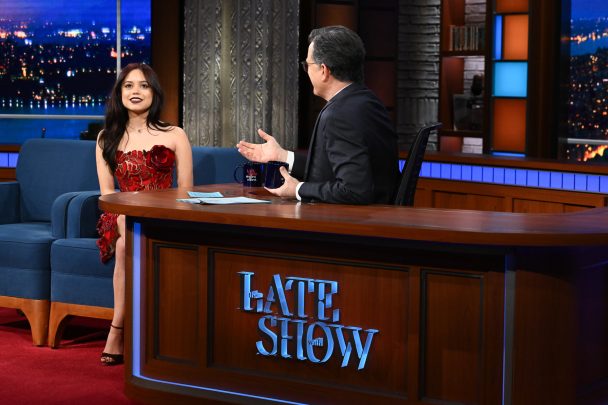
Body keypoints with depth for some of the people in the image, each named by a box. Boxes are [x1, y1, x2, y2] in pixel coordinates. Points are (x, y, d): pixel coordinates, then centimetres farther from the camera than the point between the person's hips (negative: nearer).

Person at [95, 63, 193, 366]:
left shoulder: (174, 136, 7)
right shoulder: (107, 137, 13)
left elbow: (186, 192, 2)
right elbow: (106, 191, 7)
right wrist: (124, 217, -14)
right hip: (123, 217, 1)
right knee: (126, 243, -35)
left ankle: (117, 333, -26)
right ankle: (119, 334, -30)